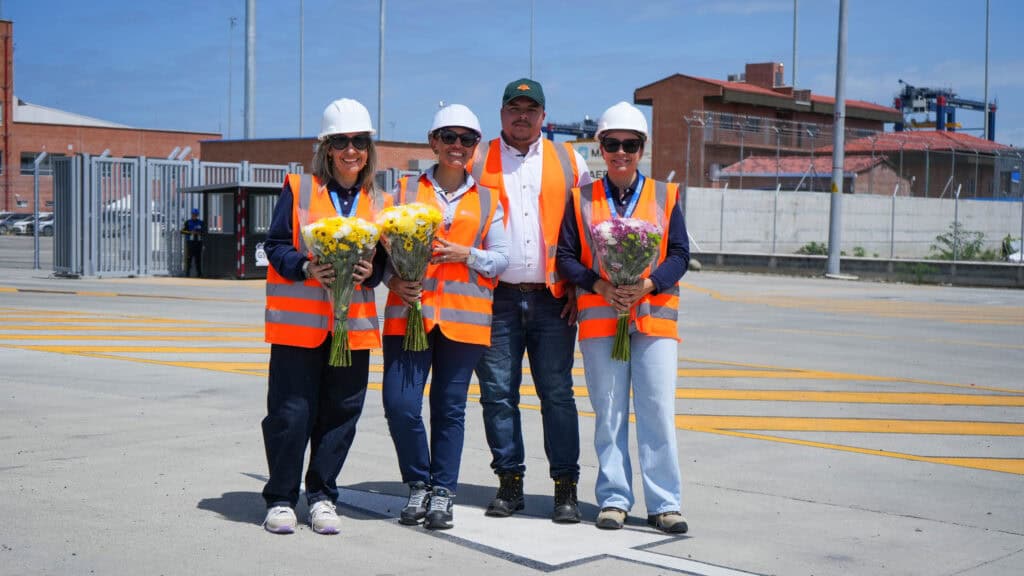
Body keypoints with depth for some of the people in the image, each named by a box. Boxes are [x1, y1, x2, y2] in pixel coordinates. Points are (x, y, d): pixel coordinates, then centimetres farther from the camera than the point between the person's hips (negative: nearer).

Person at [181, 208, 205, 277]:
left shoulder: (201, 223, 10)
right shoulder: (187, 222, 3)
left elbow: (204, 232, 12)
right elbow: (182, 231, -1)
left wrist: (199, 233, -9)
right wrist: (190, 232, -15)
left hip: (198, 243, 2)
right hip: (190, 242, -2)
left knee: (198, 258, 4)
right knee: (189, 258, -5)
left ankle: (199, 274, 9)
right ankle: (187, 273, -1)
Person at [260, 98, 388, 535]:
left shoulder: (377, 203, 12)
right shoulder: (298, 189, 2)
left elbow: (384, 261, 14)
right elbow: (275, 246, -1)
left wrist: (370, 272, -9)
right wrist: (307, 268, -19)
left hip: (354, 324, 3)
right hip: (299, 322, -3)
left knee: (340, 413, 5)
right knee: (291, 412, -2)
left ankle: (322, 497, 19)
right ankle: (281, 499, 11)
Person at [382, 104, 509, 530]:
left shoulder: (487, 200, 12)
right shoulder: (405, 191, 11)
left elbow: (500, 259, 8)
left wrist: (465, 254, -9)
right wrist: (395, 281, -9)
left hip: (463, 316, 0)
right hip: (408, 310, 0)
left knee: (450, 408, 3)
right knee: (400, 405, -8)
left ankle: (443, 492, 16)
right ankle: (419, 483, 14)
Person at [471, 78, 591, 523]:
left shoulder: (568, 161, 11)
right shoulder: (478, 162, 9)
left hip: (553, 300, 0)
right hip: (497, 298, 0)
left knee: (557, 393, 0)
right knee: (498, 392, 2)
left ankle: (566, 487, 6)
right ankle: (509, 482, 13)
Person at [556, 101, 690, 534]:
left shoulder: (665, 196, 7)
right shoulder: (581, 199, 7)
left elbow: (680, 254, 3)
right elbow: (566, 256, 3)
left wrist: (647, 284, -14)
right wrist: (601, 286, -13)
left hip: (654, 316, 0)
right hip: (599, 317, 0)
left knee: (658, 412, -2)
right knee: (608, 414, 5)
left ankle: (664, 504, 6)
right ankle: (614, 499, 15)